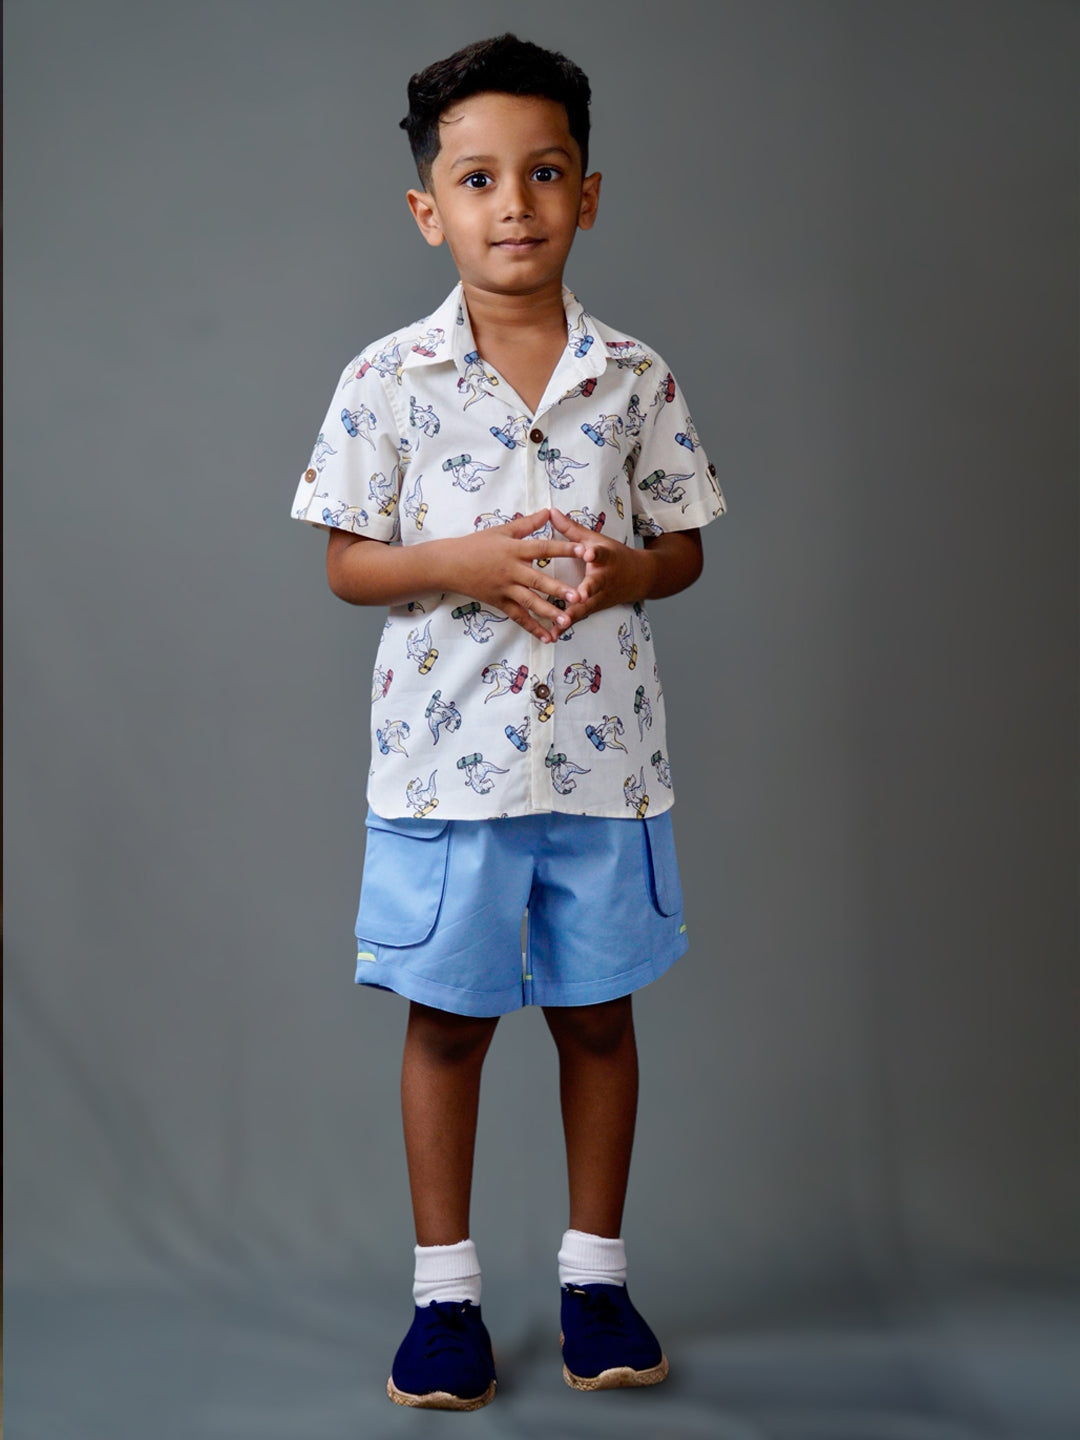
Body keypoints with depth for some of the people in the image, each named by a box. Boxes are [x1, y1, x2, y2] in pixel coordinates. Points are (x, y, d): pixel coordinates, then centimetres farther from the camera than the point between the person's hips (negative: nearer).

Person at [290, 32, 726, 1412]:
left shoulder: (634, 378, 1)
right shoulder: (388, 378, -3)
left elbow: (684, 548, 7)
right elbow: (348, 563, 0)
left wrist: (619, 571, -15)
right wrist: (461, 562, -18)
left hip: (602, 750, 2)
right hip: (447, 747, -1)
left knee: (598, 1014, 11)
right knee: (448, 1020, 9)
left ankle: (594, 1271, 28)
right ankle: (445, 1288, 23)